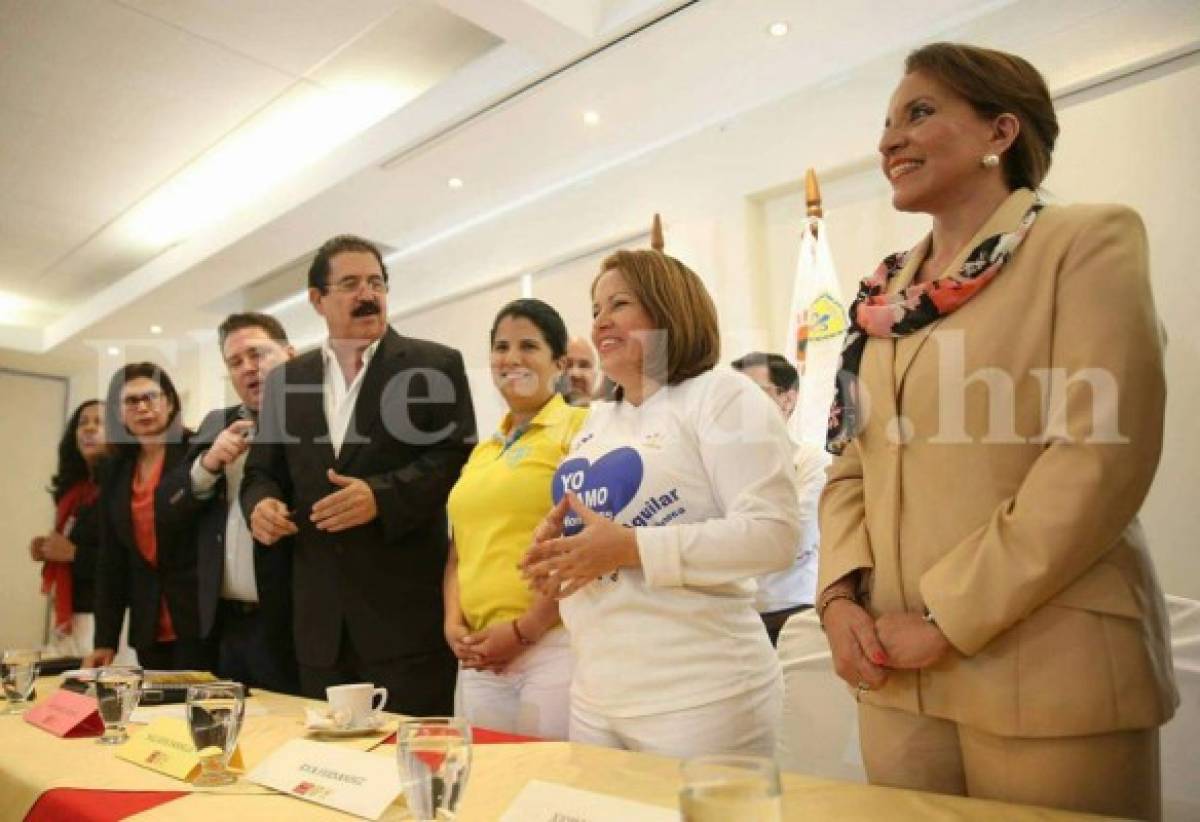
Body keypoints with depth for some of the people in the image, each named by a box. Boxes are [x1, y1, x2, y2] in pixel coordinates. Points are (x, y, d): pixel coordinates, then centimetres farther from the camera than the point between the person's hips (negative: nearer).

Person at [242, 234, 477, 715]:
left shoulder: (435, 365, 1)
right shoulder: (285, 380, 14)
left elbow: (457, 456, -7)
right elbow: (262, 470, 17)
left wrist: (382, 496, -20)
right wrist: (261, 502, -5)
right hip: (320, 618, 5)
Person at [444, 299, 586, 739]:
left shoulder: (581, 427, -5)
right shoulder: (481, 451, 16)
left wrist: (524, 630, -13)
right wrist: (453, 622, 2)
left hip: (555, 645, -6)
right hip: (480, 656, 6)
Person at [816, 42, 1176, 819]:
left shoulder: (1088, 243, -4)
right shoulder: (884, 292, 11)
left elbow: (1102, 454, -15)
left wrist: (947, 619, -16)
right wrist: (840, 595, -4)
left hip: (1046, 676, -5)